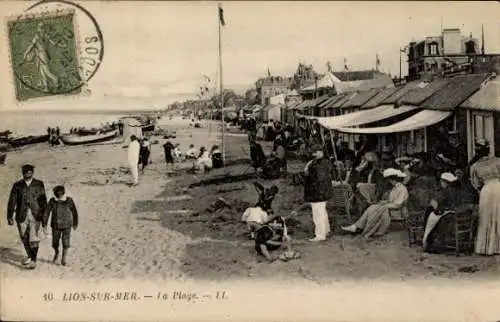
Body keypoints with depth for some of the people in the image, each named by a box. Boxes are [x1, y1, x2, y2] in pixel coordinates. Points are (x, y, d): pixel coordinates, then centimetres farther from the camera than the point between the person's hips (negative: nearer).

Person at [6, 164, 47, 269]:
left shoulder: (39, 184, 1)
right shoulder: (17, 185, 1)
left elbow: (43, 200, 3)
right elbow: (12, 201, -1)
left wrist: (44, 215, 0)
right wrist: (10, 217, -6)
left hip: (35, 215, -2)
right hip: (22, 216, 2)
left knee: (33, 238, -11)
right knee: (25, 239, 12)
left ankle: (33, 261, -7)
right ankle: (30, 257, 33)